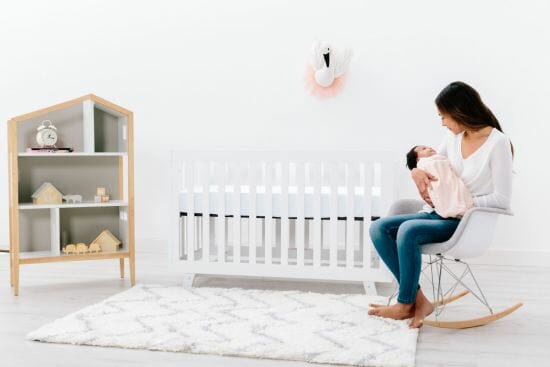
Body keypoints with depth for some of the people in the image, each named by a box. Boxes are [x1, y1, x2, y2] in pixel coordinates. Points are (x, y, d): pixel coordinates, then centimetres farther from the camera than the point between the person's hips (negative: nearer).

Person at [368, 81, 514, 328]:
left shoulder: (497, 143, -12)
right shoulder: (454, 136, 8)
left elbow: (502, 200, -14)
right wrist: (417, 171, -5)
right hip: (438, 213, 8)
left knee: (408, 230, -32)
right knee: (379, 228, -13)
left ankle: (406, 304, -12)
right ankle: (419, 300, -14)